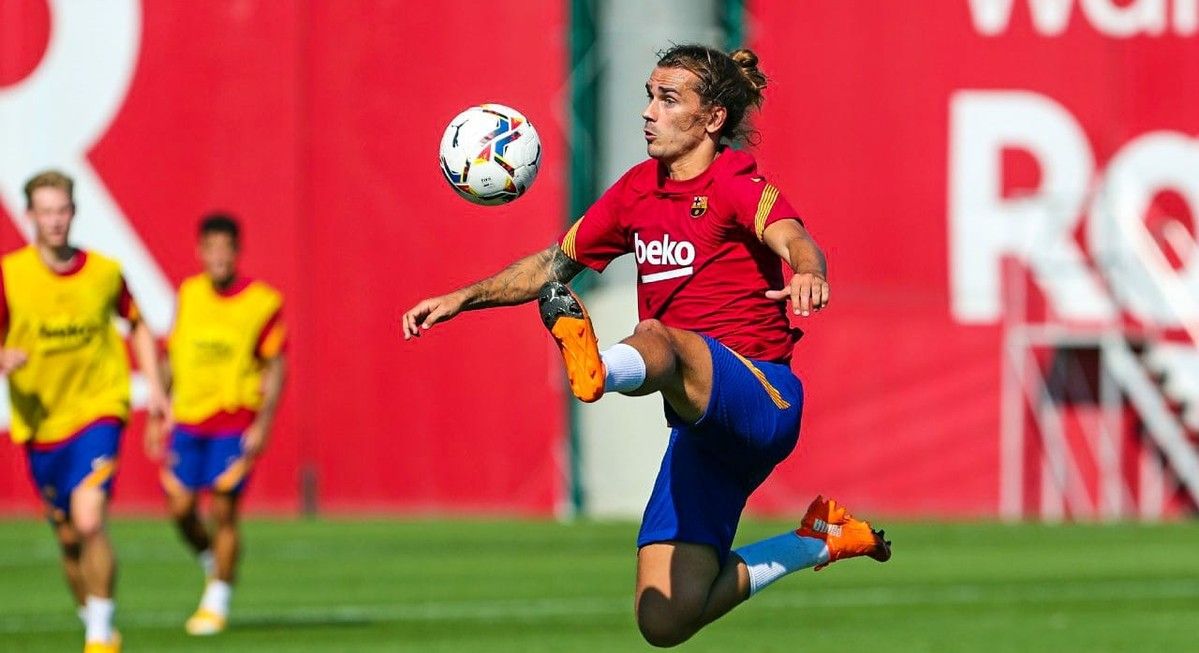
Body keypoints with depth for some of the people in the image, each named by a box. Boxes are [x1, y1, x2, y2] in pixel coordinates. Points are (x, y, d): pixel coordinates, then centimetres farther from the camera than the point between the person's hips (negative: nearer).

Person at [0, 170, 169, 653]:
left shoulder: (104, 272, -3)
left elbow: (136, 324, 16)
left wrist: (153, 385, 6)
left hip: (97, 411, -2)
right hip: (39, 423, 2)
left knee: (89, 523, -20)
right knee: (67, 538, 11)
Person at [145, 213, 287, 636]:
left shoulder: (262, 301, -5)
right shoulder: (188, 294, 7)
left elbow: (275, 367, -3)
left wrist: (263, 424, -11)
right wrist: (159, 415, 14)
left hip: (235, 421, -4)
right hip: (187, 417, 4)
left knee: (223, 509, -5)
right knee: (180, 506, -1)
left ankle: (217, 602, 7)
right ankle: (212, 566, 28)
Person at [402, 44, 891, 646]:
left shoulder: (733, 181, -6)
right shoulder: (639, 188, 14)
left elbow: (792, 239, -28)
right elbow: (555, 263, 24)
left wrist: (807, 274, -52)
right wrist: (463, 298, 12)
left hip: (760, 397, -8)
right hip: (701, 427, 8)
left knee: (658, 338, -41)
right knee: (663, 621, -3)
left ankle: (600, 369, -78)